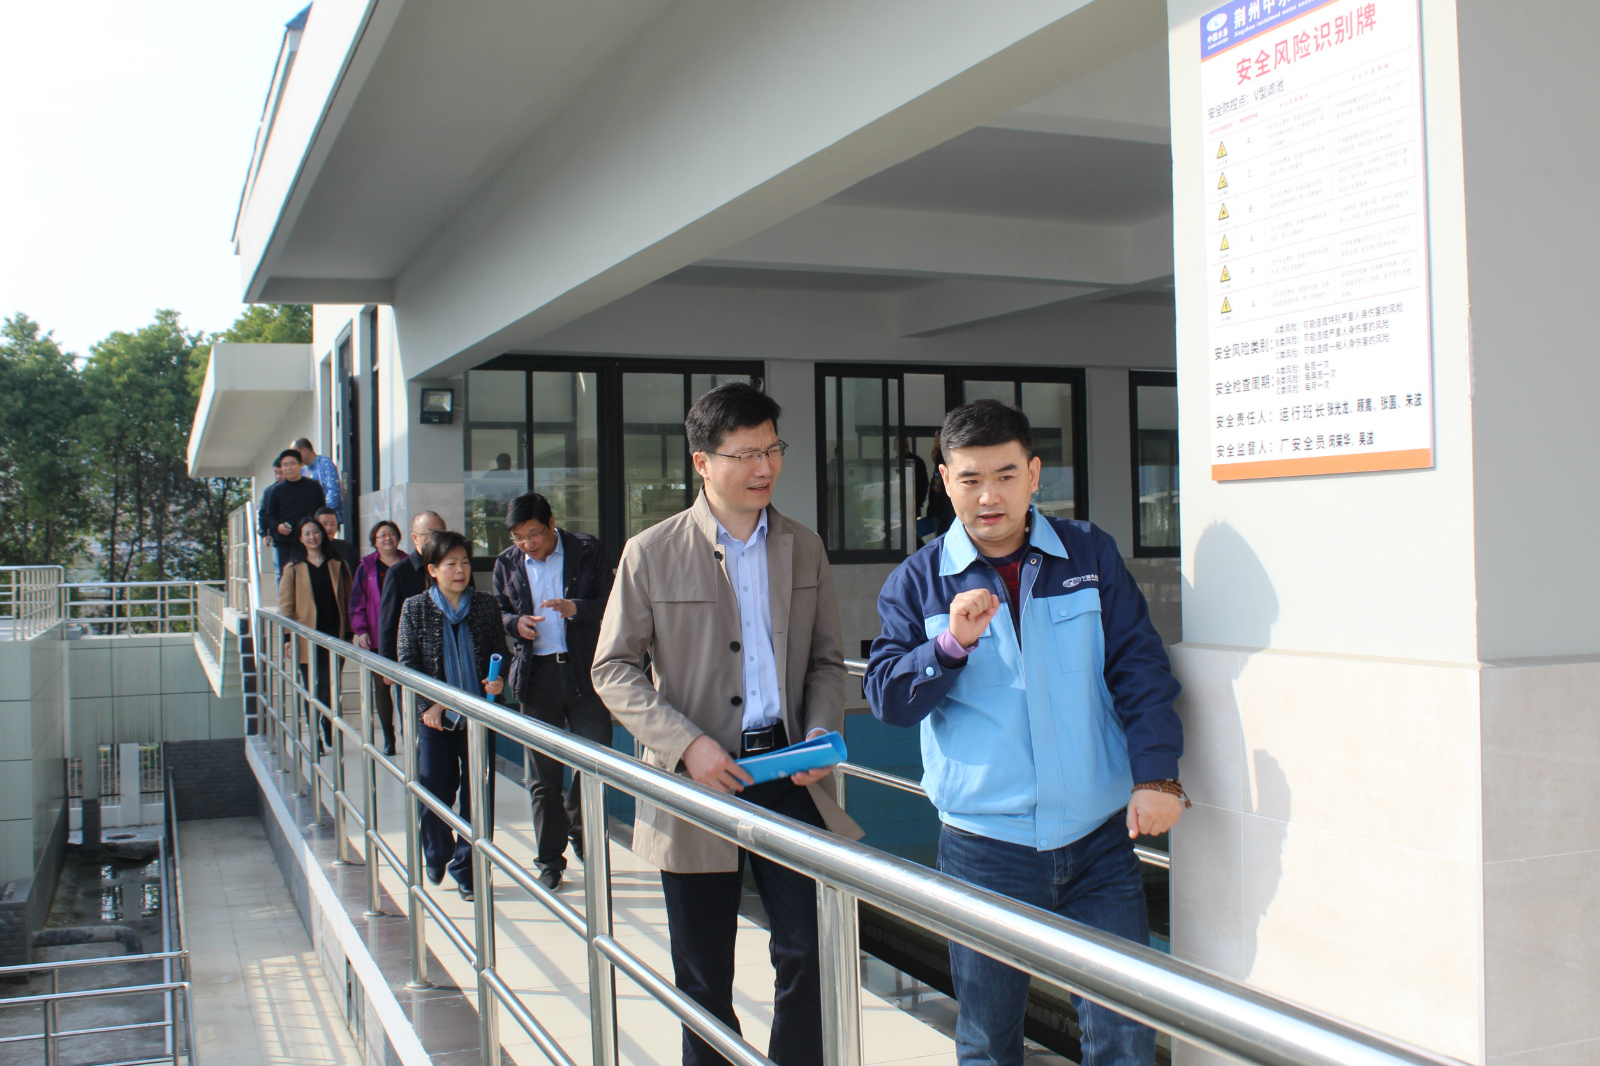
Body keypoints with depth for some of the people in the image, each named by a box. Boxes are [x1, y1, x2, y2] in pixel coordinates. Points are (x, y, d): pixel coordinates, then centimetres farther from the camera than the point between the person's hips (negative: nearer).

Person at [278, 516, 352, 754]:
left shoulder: (337, 565, 10)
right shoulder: (293, 569, 7)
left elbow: (348, 599, 10)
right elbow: (285, 605, 5)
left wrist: (349, 632, 5)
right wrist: (287, 637, -4)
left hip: (334, 635, 0)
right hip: (307, 637, 0)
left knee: (330, 689, -6)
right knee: (311, 691, 4)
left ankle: (330, 734, 4)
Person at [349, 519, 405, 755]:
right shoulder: (366, 567, 6)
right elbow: (357, 602, 5)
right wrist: (361, 630, -6)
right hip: (377, 637, 0)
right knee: (381, 687, 4)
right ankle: (388, 738, 12)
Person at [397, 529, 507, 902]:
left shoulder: (486, 607, 4)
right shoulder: (415, 609, 1)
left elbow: (500, 653, 12)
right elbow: (407, 663, 0)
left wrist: (498, 680, -8)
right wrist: (427, 705, -8)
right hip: (436, 716, -1)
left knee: (477, 795, 1)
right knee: (436, 792, 4)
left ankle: (467, 870, 13)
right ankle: (437, 855, 31)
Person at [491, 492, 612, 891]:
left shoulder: (586, 551, 1)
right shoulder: (507, 563, 9)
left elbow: (609, 604, 1)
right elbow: (499, 613, 18)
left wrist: (576, 608, -18)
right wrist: (516, 623, -5)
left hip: (584, 670, -2)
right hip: (536, 675, 2)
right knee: (543, 772, 5)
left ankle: (578, 825, 24)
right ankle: (550, 858, 16)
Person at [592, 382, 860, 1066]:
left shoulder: (804, 549, 7)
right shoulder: (652, 554, -3)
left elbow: (826, 661, 13)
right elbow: (613, 669, -2)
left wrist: (819, 734, -5)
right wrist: (686, 743, -14)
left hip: (788, 776, 2)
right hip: (698, 780, -2)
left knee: (808, 953, 1)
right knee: (704, 976, 10)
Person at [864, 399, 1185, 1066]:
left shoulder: (1091, 555, 4)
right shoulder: (916, 583, 2)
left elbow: (1140, 669, 3)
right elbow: (887, 697, -3)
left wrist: (1156, 774, -8)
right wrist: (950, 643, -19)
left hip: (1100, 839, 1)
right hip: (984, 846, 0)